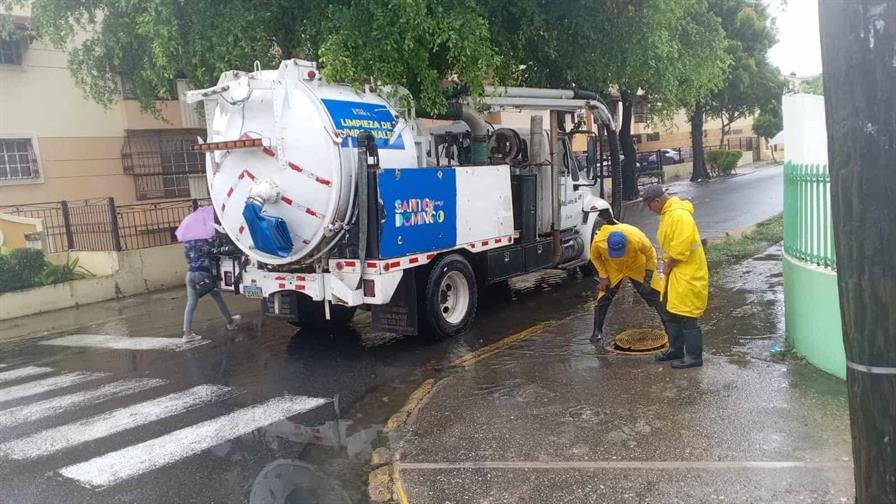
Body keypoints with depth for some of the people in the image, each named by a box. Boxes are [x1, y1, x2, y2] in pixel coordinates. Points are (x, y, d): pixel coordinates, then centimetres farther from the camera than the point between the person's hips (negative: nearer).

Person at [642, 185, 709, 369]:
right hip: (675, 273, 10)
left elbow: (681, 248, -27)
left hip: (688, 275, -10)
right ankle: (676, 349, 31)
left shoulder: (679, 215, -23)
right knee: (673, 314, 18)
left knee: (687, 317, -3)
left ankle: (694, 357, 7)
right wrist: (667, 264, 8)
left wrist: (668, 266, -15)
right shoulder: (668, 213, 10)